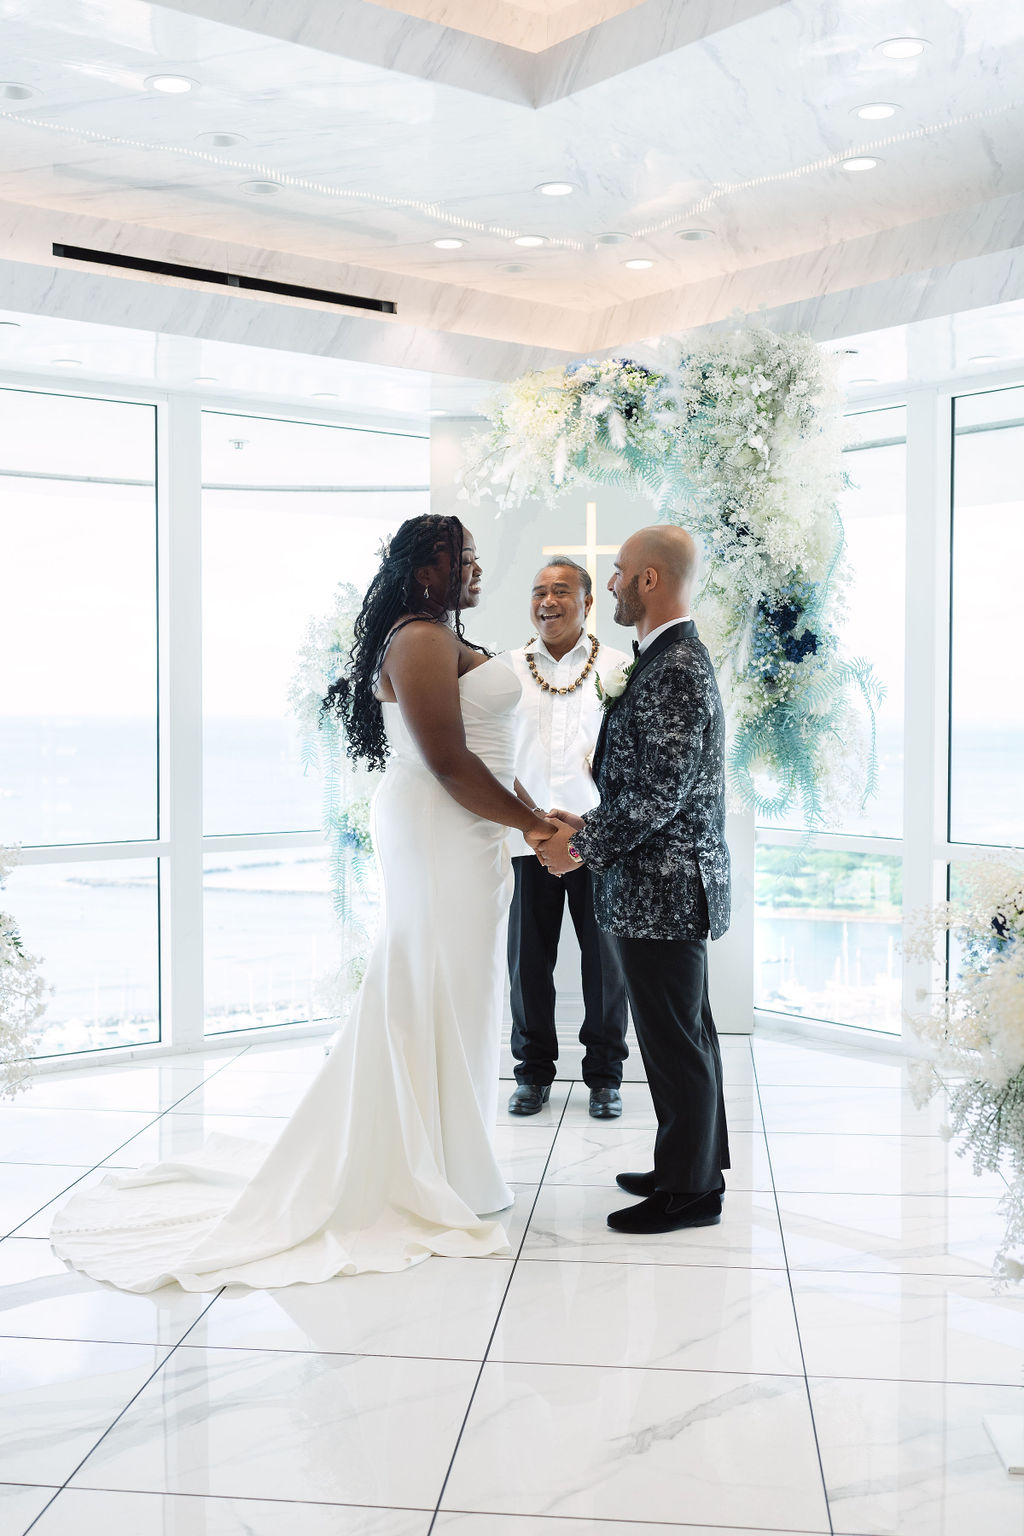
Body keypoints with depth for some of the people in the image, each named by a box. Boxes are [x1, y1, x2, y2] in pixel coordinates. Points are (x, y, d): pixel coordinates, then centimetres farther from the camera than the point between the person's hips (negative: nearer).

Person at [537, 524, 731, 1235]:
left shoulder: (675, 669, -20)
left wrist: (583, 845, -13)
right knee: (688, 1037, 19)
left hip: (662, 890, -11)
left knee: (677, 1044, 1)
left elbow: (660, 794, -24)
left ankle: (688, 1193, 12)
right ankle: (692, 1167, 32)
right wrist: (591, 824, 12)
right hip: (673, 887, 11)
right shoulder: (676, 659, 13)